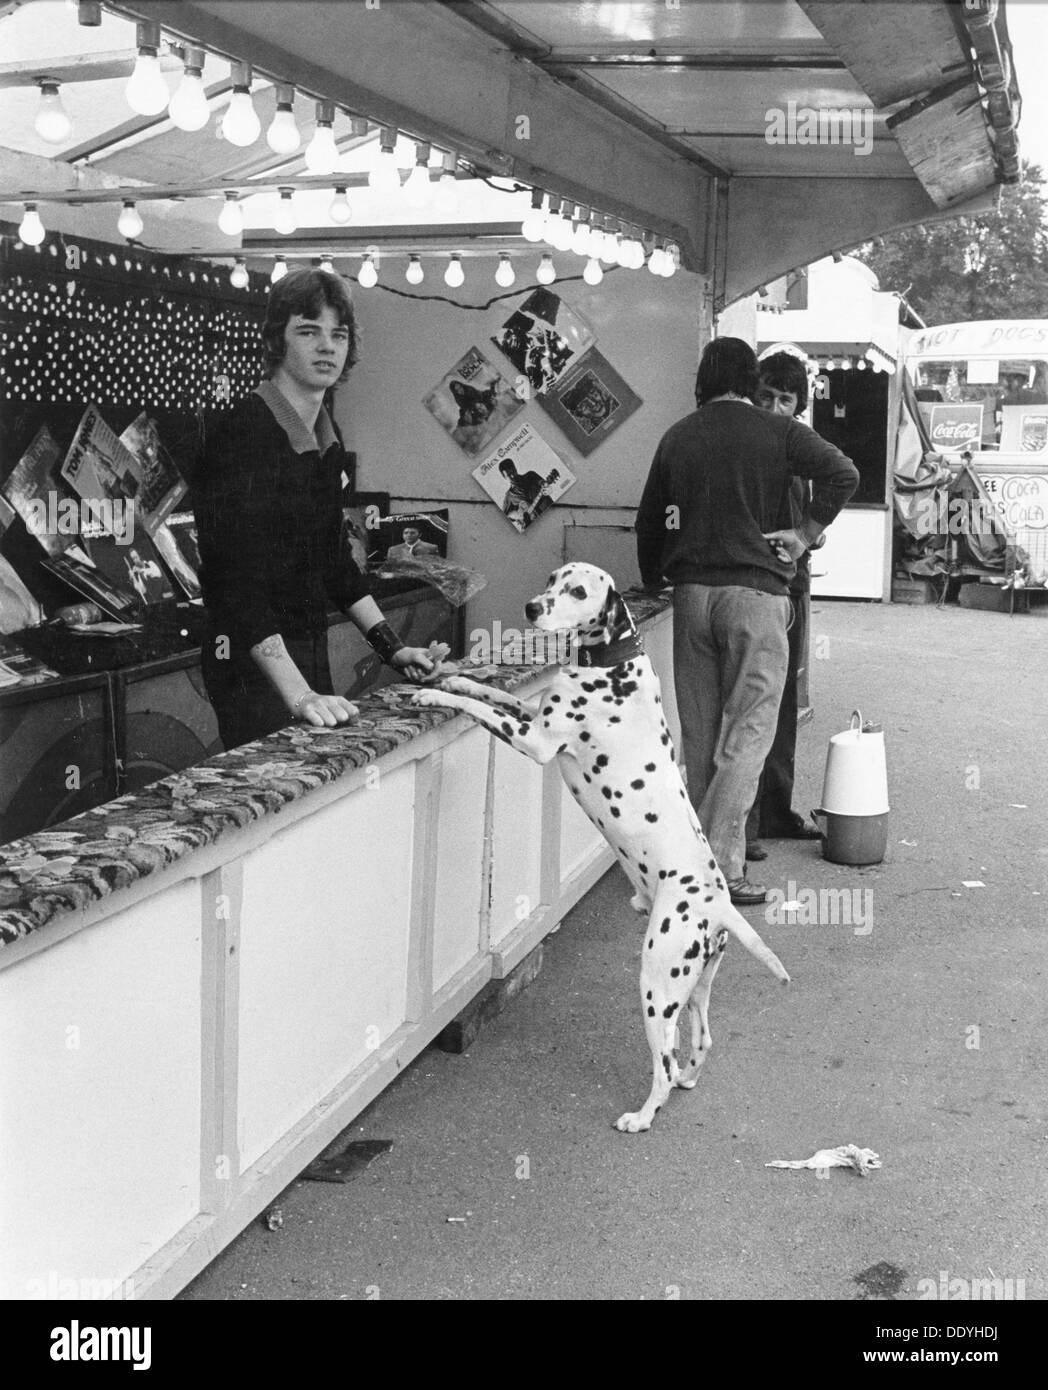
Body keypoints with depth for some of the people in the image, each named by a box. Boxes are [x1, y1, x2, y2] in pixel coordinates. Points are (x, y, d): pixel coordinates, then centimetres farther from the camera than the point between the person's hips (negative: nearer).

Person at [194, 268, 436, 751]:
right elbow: (237, 580, -26)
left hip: (311, 651, 8)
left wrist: (390, 645, 14)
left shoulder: (327, 439, 10)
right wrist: (298, 694, -34)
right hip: (253, 660, -8)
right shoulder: (240, 435, -17)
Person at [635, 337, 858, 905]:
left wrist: (653, 581, 27)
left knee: (699, 734, 11)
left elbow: (649, 520, 14)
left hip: (691, 592, 4)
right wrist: (806, 532, -3)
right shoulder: (776, 432, 0)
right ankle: (720, 865, -8)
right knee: (749, 730, -2)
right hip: (756, 591, -4)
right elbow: (843, 473, -12)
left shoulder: (677, 437, 10)